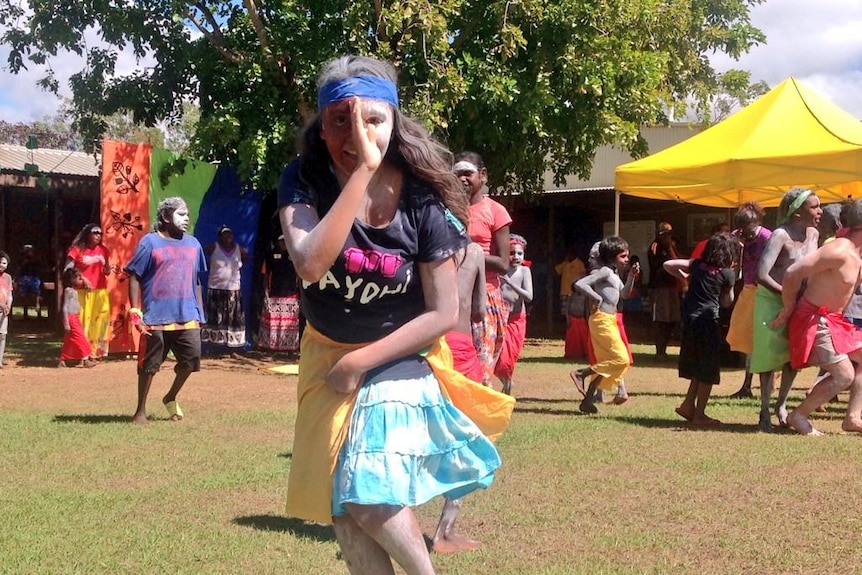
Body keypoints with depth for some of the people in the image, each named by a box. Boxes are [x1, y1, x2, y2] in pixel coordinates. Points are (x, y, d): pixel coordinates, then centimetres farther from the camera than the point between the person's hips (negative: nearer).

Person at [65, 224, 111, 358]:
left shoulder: (103, 250, 11)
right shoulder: (77, 250, -2)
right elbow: (67, 270, -4)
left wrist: (107, 270, -3)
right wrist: (81, 278, -14)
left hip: (101, 291, 4)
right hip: (83, 291, -4)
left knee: (100, 320, 2)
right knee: (83, 321, -5)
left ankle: (96, 351, 11)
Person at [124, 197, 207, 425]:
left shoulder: (193, 244, 12)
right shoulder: (150, 242, -3)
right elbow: (134, 277, -4)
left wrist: (199, 312, 14)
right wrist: (135, 312, -10)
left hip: (187, 316, 4)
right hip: (156, 318, -4)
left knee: (191, 358, 0)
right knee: (148, 366, 3)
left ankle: (171, 397, 25)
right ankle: (140, 411, 17)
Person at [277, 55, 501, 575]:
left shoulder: (421, 200, -18)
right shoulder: (304, 181, -15)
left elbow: (444, 314, -14)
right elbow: (310, 264, -34)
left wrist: (361, 362, -17)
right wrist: (361, 173, -38)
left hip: (396, 360, -3)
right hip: (326, 359, 3)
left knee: (369, 495, -18)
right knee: (339, 504, 10)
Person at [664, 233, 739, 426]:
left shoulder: (697, 264, 7)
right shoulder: (727, 274, -4)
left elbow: (668, 265, 5)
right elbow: (727, 301, 7)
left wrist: (684, 277, 17)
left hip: (689, 318, 6)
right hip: (708, 320, -5)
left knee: (698, 366, 20)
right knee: (708, 369, 4)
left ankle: (688, 405, 18)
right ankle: (699, 414, 5)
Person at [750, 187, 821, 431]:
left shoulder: (814, 234, 1)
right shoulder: (781, 236, -21)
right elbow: (762, 275, -27)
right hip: (771, 301, -6)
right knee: (770, 358, -1)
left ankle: (781, 405, 21)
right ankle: (765, 411, 9)